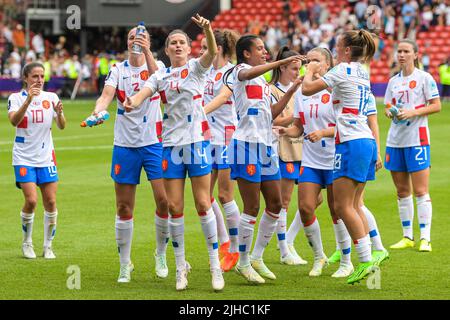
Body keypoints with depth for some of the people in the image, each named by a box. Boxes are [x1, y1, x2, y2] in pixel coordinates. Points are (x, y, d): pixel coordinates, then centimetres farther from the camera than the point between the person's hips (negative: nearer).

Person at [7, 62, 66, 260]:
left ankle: (48, 246, 11)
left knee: (51, 202, -2)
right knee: (31, 201, -13)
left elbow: (62, 126, -3)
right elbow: (14, 121, -23)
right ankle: (27, 243, 8)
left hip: (46, 157, 3)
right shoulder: (16, 98, -4)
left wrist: (59, 113, -24)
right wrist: (28, 99, -34)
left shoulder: (51, 98, 3)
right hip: (24, 158, -3)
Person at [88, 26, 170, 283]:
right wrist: (98, 110, -32)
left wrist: (147, 52, -37)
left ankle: (161, 254, 12)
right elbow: (107, 94, -11)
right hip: (125, 144, 1)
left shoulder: (156, 65, 1)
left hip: (153, 142, -1)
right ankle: (125, 264, 14)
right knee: (124, 208, 3)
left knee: (164, 200, -9)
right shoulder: (118, 69, 5)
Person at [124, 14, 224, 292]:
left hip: (197, 141, -3)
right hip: (171, 144, 3)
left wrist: (208, 29, -39)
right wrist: (133, 102, -32)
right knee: (175, 207, 2)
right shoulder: (160, 76, 11)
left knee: (203, 204, -5)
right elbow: (144, 93, -7)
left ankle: (215, 265, 2)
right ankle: (180, 267, 13)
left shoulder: (196, 68, 3)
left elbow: (212, 52, -18)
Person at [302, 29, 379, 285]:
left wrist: (310, 70, 11)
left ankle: (366, 261, -12)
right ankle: (374, 253, 6)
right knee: (354, 206, 10)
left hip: (351, 144, -9)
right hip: (367, 141, 9)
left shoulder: (343, 70, -9)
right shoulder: (362, 72, 16)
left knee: (343, 206, -8)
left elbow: (307, 89, -8)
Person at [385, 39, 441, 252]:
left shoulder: (424, 78, -3)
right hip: (395, 139, 6)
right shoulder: (393, 81, 14)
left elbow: (436, 106, -5)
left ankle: (425, 238, -7)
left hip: (417, 139, -6)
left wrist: (413, 112, -17)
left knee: (420, 191, -7)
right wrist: (390, 112, -5)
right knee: (402, 191, 8)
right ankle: (407, 237, 15)